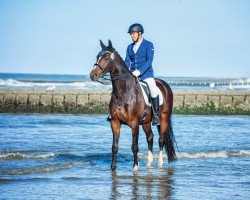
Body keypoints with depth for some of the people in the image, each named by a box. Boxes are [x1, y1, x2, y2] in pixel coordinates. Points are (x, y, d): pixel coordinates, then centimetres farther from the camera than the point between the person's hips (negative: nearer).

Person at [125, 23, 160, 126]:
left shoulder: (148, 45, 0)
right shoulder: (130, 47, 16)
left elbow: (149, 61, -10)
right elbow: (127, 62, 10)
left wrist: (139, 71, -22)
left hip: (146, 73, -5)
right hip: (132, 74, 5)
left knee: (153, 90, -29)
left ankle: (156, 115, -18)